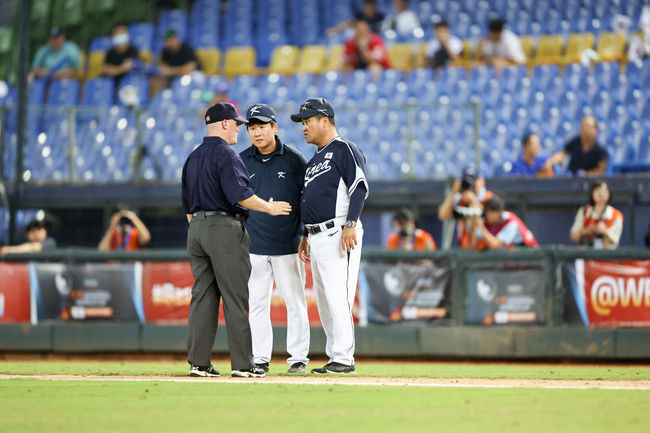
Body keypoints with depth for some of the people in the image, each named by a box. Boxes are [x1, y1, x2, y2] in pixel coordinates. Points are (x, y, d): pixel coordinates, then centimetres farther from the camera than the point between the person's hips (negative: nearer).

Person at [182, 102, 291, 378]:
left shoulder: (193, 158, 17)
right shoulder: (226, 155, -10)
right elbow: (238, 194, -20)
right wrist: (269, 208, -8)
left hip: (196, 230, 8)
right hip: (224, 228, -8)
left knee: (202, 296, 7)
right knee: (235, 298, -5)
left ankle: (198, 363, 4)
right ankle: (242, 364, -6)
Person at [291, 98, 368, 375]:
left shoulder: (344, 149, -5)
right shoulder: (315, 159, 24)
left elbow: (360, 187, -15)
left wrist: (350, 224, -24)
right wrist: (305, 236, 23)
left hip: (338, 234, -10)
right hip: (317, 237, 10)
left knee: (337, 297, -14)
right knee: (324, 302, 9)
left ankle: (344, 359, -15)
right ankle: (334, 357, 12)